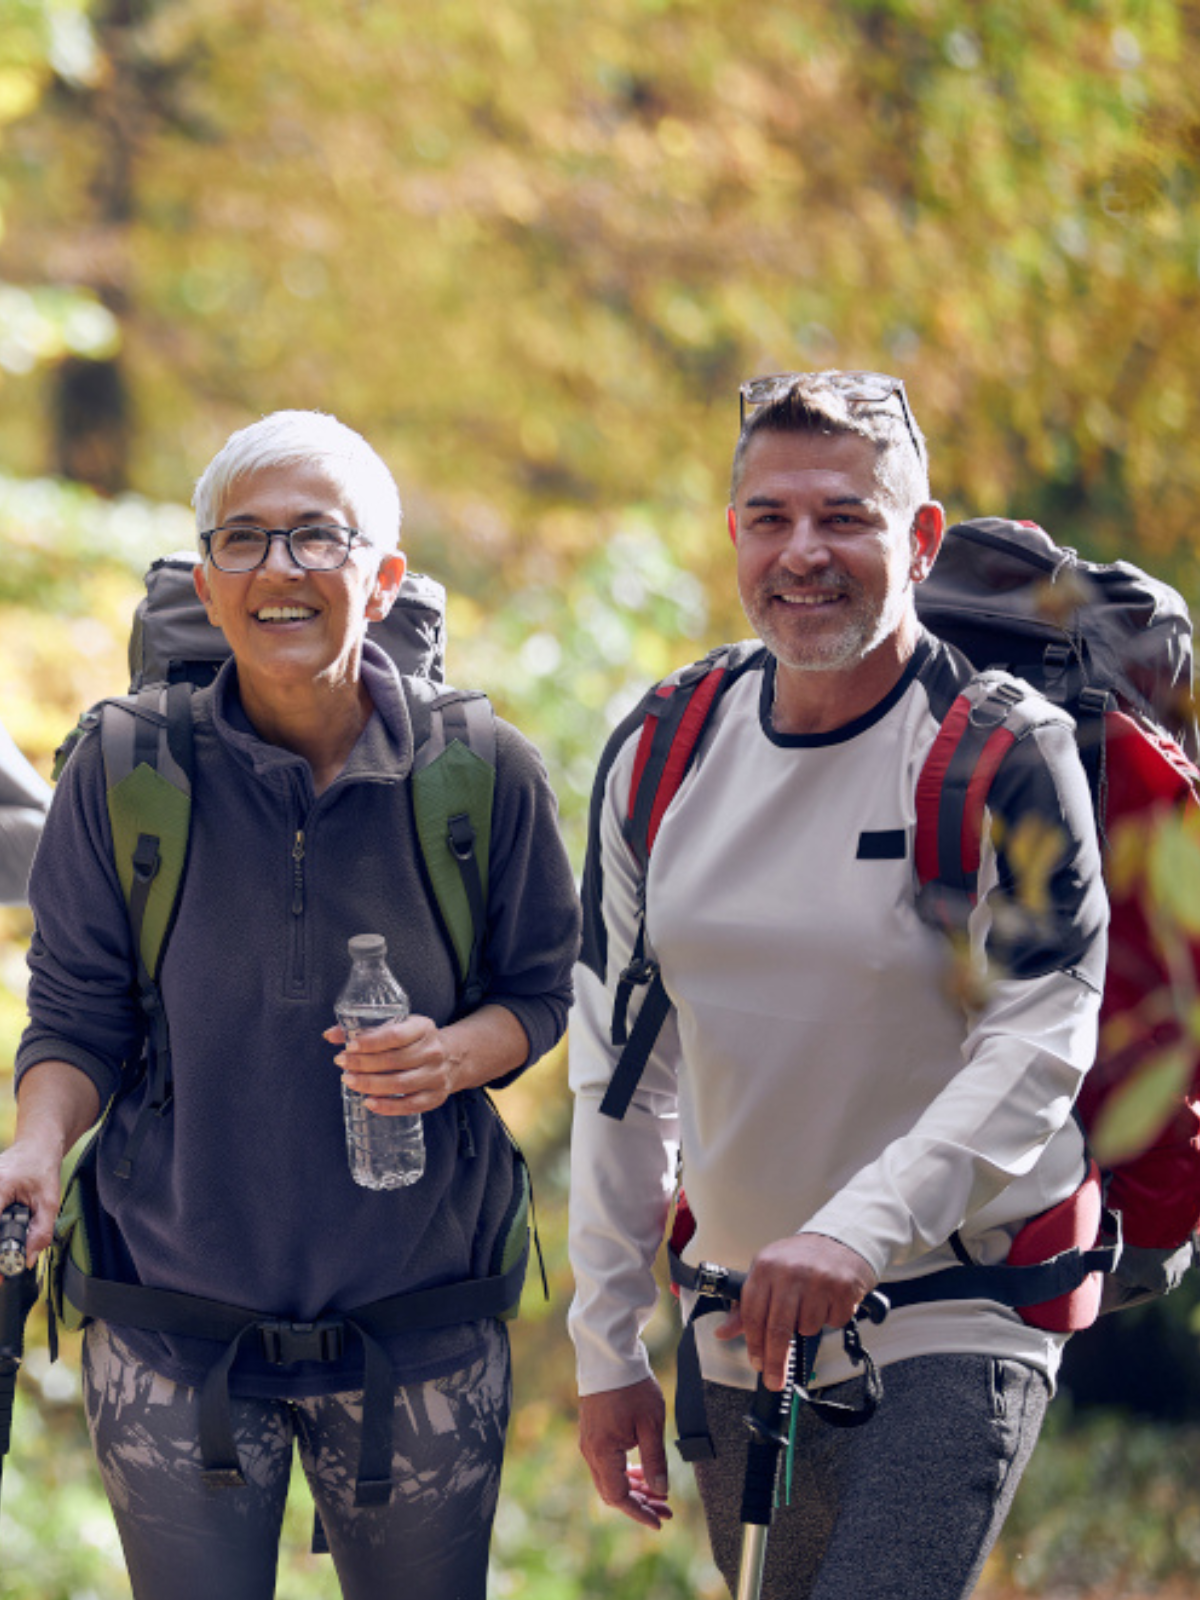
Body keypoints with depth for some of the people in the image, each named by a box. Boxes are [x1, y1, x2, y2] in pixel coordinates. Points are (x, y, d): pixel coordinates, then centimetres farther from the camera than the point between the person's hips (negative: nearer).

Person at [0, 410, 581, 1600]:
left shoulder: (483, 775, -4)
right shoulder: (121, 774, -5)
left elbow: (540, 990, 7)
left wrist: (453, 1055, -15)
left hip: (419, 1326, 1)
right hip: (171, 1329, 0)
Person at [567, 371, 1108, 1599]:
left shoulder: (1005, 756, -11)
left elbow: (1038, 1048, -17)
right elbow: (618, 1064, 9)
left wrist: (854, 1230, -30)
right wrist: (606, 1344, 8)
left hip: (953, 1333, -5)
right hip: (738, 1338, 6)